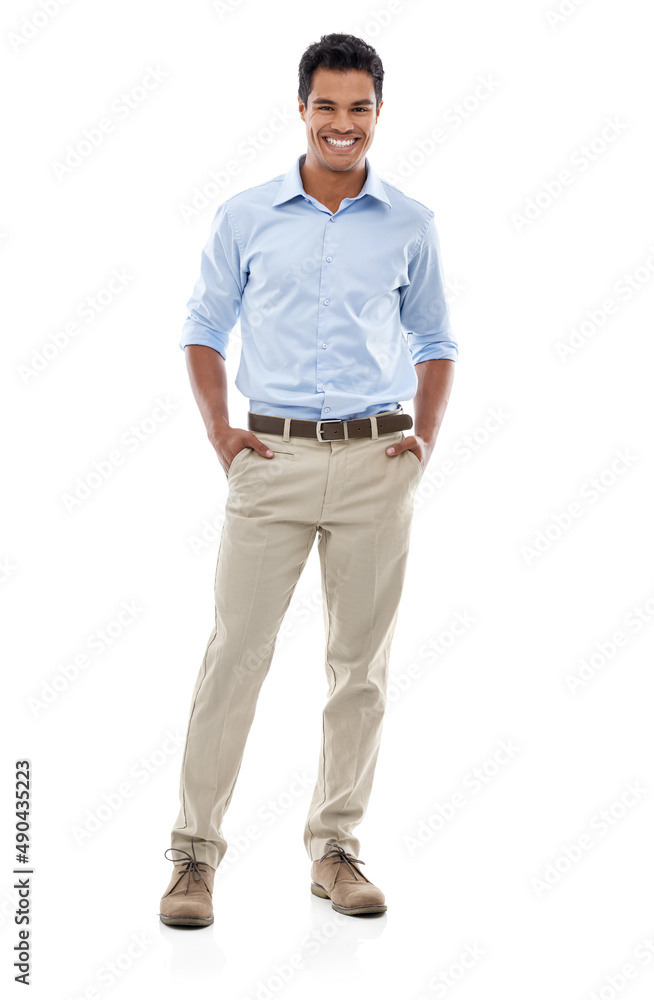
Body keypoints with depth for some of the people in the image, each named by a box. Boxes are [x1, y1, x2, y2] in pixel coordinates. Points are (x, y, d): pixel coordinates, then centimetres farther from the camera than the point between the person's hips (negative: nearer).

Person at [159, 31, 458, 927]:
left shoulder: (409, 225, 7)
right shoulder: (245, 217, 4)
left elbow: (434, 341, 15)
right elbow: (204, 328, 10)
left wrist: (426, 437, 2)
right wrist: (219, 432, -2)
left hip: (376, 462, 2)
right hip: (274, 458, -1)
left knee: (362, 661, 7)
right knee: (236, 651, -3)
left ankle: (336, 847, 19)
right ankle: (196, 851, 7)